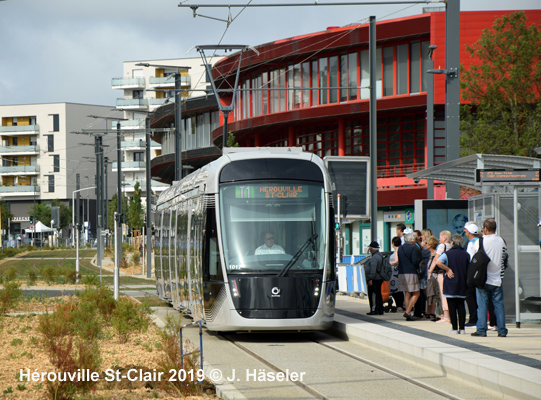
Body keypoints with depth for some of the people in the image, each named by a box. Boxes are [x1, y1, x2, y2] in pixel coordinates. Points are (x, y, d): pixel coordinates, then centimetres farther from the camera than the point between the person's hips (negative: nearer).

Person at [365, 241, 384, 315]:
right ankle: (380, 310, 17)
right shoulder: (380, 256, 16)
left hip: (374, 279, -10)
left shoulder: (374, 257, -17)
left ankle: (374, 310, -9)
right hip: (379, 279, 10)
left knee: (373, 295, -8)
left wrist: (370, 279, -25)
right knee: (378, 294, 14)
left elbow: (373, 269, -25)